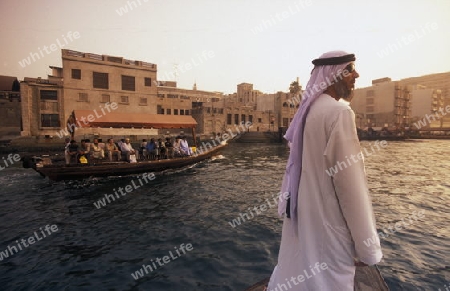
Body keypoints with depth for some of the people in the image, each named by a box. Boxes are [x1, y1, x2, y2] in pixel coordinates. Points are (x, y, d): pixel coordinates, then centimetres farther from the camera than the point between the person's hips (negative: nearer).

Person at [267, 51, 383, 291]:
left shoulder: (308, 111, 9)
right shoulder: (338, 112, -19)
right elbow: (351, 183, -20)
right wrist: (367, 245, -11)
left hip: (303, 214, 9)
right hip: (326, 221, -8)